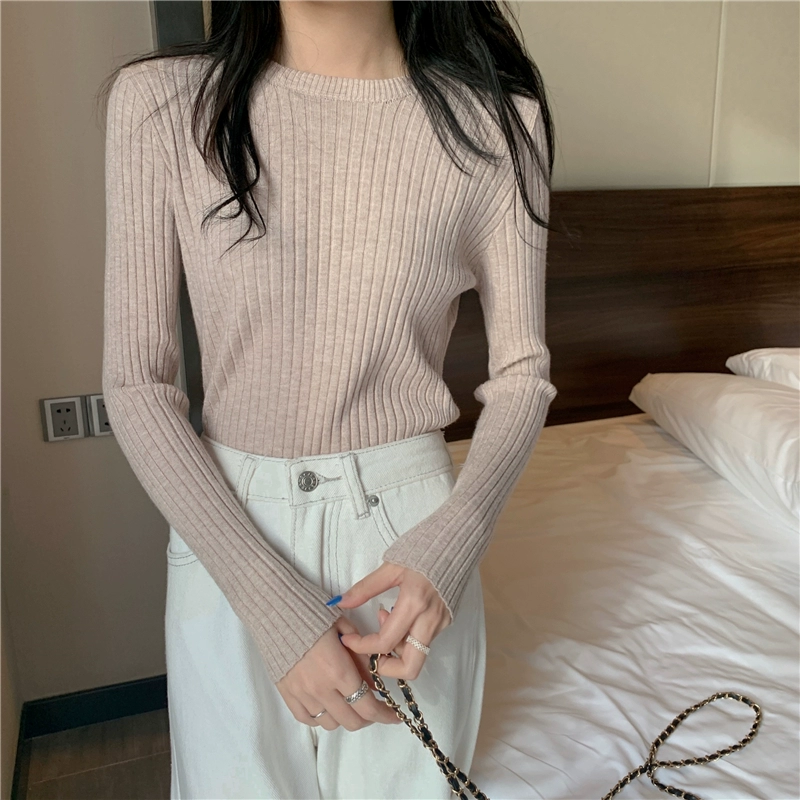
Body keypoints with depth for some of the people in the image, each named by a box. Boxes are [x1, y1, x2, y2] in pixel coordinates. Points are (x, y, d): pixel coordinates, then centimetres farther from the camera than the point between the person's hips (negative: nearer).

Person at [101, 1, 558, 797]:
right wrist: (273, 606, -15)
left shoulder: (495, 121, -7)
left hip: (410, 529, 0)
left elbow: (521, 371, 0)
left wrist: (451, 539, -18)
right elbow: (135, 382, -8)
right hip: (225, 531, 1)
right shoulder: (160, 101, -8)